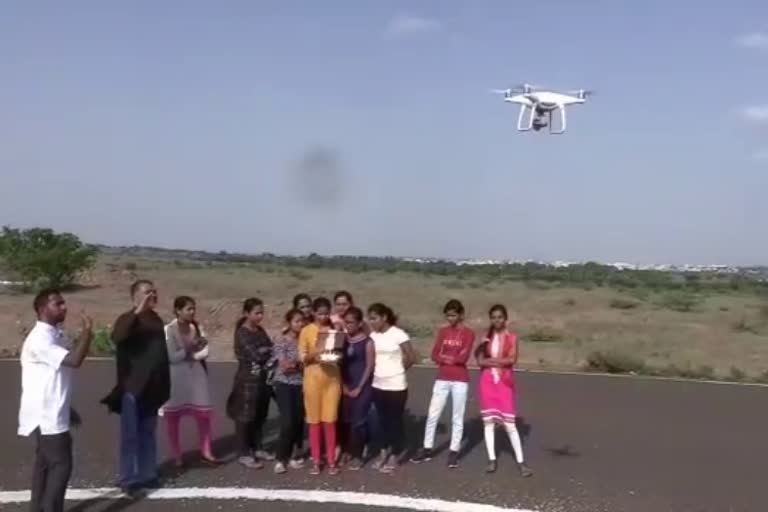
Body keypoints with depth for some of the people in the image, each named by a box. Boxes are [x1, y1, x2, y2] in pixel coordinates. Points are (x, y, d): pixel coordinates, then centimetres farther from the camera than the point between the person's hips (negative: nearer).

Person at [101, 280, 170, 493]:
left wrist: (165, 385, 14)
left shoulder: (156, 320, 11)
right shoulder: (127, 320, -8)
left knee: (148, 433, 14)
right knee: (130, 435, -1)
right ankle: (128, 479, 6)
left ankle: (147, 475, 23)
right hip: (133, 386, -6)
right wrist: (137, 312, -35)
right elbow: (117, 338, -32)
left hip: (152, 388, 6)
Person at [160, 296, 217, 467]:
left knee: (203, 413, 2)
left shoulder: (196, 328, 2)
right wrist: (192, 348, -24)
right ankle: (177, 455, 17)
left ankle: (206, 451, 13)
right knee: (173, 417, 5)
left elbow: (204, 353, -3)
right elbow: (172, 357, -18)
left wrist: (188, 354, -15)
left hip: (196, 374, 4)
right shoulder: (169, 330, -11)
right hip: (175, 377, -4)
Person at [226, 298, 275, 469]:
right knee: (245, 417, 2)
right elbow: (256, 355, -18)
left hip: (264, 379, 7)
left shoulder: (260, 331, 11)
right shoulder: (242, 333, -11)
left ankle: (256, 449, 26)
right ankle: (244, 454, 11)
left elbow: (269, 352, 9)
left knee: (260, 416, 13)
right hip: (248, 380, -7)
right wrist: (272, 352, -5)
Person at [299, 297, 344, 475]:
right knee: (314, 421, 3)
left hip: (332, 378, 1)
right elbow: (303, 358, -4)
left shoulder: (335, 329, 6)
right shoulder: (306, 331, -1)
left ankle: (331, 460, 11)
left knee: (330, 420, 2)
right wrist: (314, 356, -23)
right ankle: (315, 461, 12)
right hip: (313, 379, -1)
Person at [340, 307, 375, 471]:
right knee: (345, 420, 6)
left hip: (363, 386, -4)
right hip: (346, 386, 4)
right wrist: (344, 386, -2)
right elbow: (340, 363, 6)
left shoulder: (367, 341, -7)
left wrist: (359, 388, -10)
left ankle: (357, 456, 7)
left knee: (358, 421, -3)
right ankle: (346, 451, 19)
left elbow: (370, 366, -8)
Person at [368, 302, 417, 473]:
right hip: (378, 385, 5)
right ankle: (385, 451, 29)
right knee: (383, 419, 15)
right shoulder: (373, 336, 3)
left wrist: (398, 370, 1)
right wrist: (381, 370, -2)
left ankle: (394, 456, 16)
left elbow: (412, 357, -10)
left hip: (396, 386, -5)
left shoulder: (398, 334, -13)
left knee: (395, 420, 4)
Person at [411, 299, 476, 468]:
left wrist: (445, 356, -5)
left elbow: (463, 357, -16)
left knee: (457, 417, 4)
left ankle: (454, 452, 12)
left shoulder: (468, 333, -5)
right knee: (432, 415, 5)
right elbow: (434, 355, 2)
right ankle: (427, 449, 14)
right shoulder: (442, 332, 8)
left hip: (460, 381, -4)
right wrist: (453, 358, -13)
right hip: (442, 379, 4)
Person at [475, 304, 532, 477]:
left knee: (510, 424, -3)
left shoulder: (512, 338, -1)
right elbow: (480, 361, -4)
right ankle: (492, 460, 12)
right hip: (487, 381, 3)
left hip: (505, 382, -2)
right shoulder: (486, 337, 5)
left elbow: (512, 359, -14)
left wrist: (490, 360, -12)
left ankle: (521, 462, 3)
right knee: (488, 421, 4)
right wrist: (500, 361, -15)